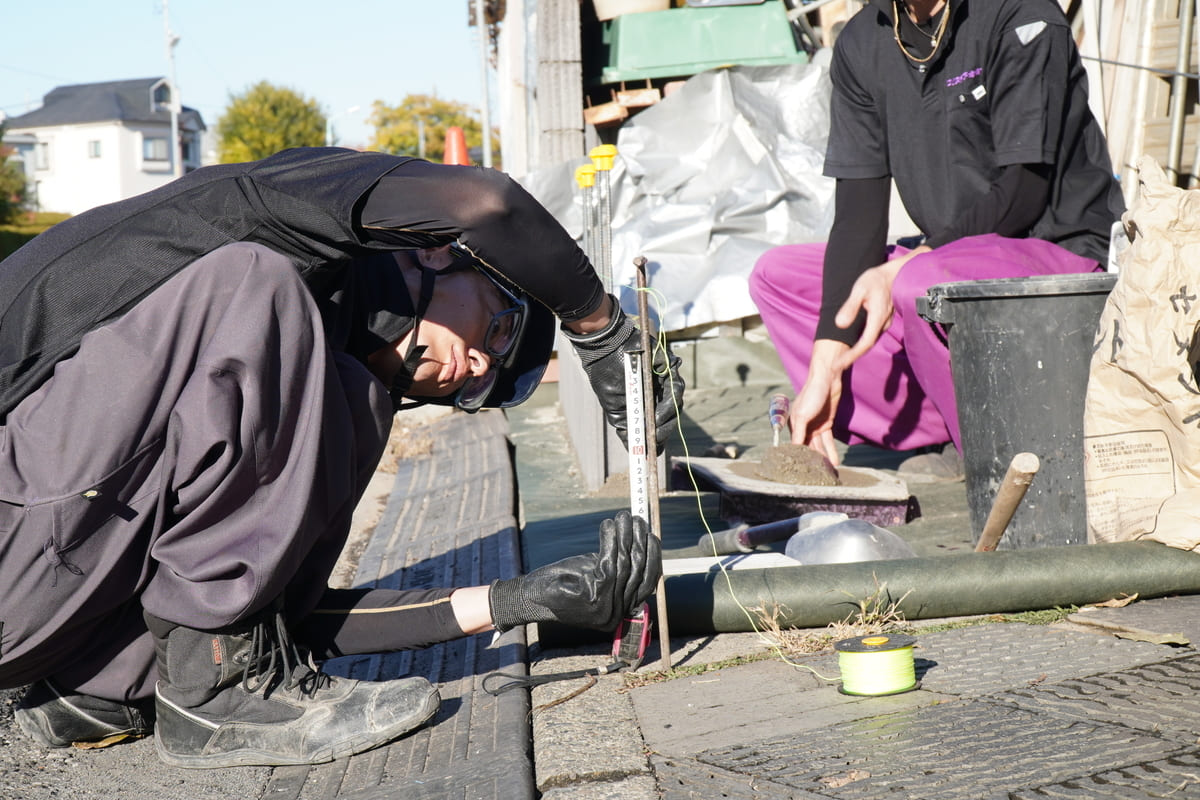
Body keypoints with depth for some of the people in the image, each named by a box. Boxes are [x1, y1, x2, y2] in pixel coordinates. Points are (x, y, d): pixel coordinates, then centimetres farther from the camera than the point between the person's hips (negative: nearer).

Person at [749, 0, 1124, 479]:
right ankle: (943, 438, -8)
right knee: (777, 275, -2)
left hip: (1061, 249, -7)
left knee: (918, 283, -35)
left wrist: (904, 268, -29)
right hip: (950, 257, 7)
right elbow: (858, 214, -4)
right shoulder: (860, 44, 3)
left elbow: (1023, 193, -19)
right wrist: (826, 364, -12)